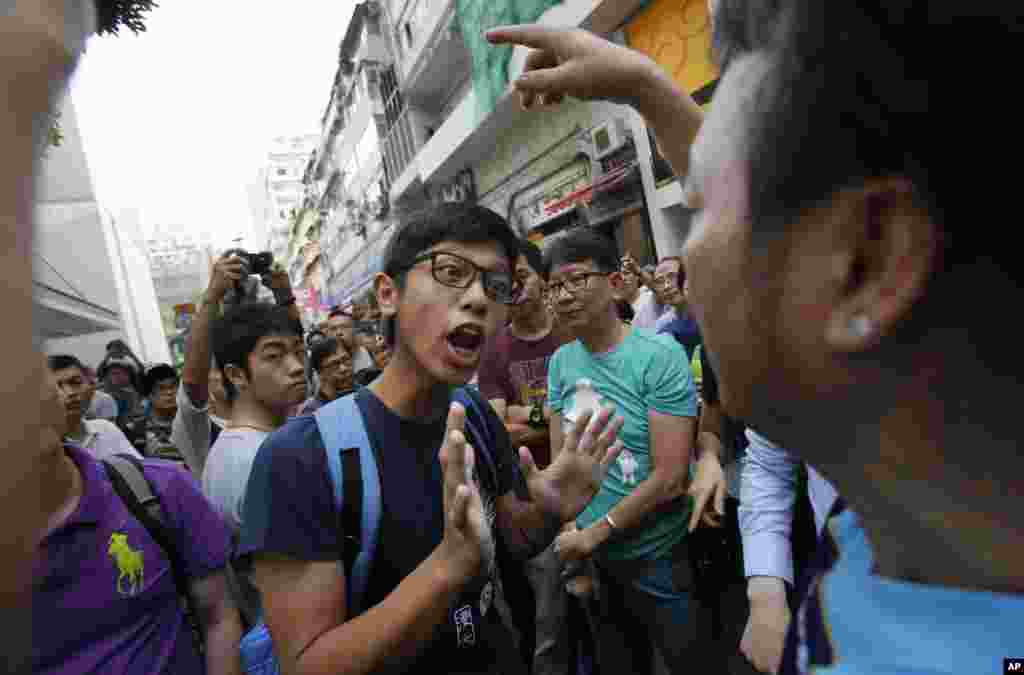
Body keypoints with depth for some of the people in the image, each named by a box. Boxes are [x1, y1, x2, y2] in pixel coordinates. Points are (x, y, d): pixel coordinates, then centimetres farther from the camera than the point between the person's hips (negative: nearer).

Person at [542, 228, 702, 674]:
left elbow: (669, 479, -21)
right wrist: (570, 542, -3)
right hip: (591, 557, 5)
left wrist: (593, 534, -15)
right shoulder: (560, 362, -2)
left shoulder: (660, 355, -18)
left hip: (657, 556, -4)